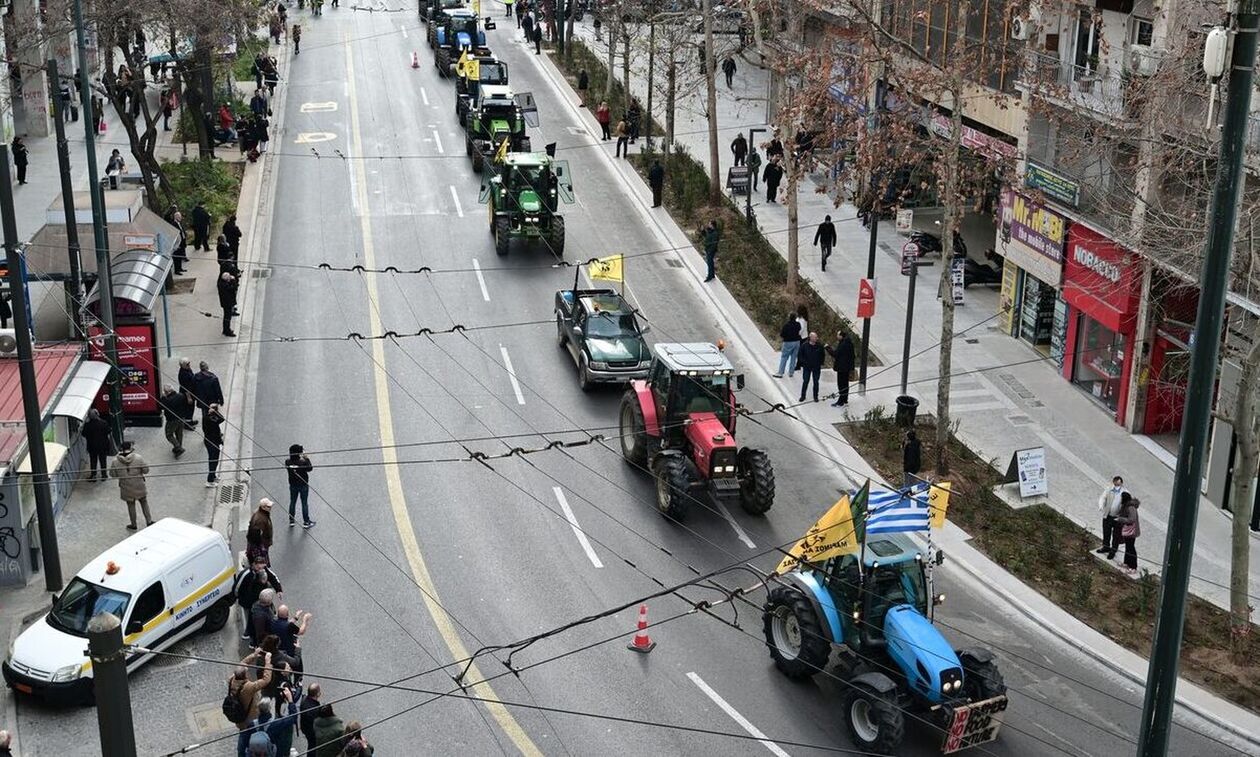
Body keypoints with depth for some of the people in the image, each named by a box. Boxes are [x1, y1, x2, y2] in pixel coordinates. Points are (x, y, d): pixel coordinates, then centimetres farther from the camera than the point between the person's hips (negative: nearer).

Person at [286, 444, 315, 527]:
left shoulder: (288, 462, -16)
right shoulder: (303, 462, -26)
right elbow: (309, 468, -8)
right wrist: (307, 458, -3)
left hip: (293, 485, 3)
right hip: (303, 485, -3)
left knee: (292, 502, 18)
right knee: (304, 503, 9)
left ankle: (291, 521, 28)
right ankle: (306, 522, 18)